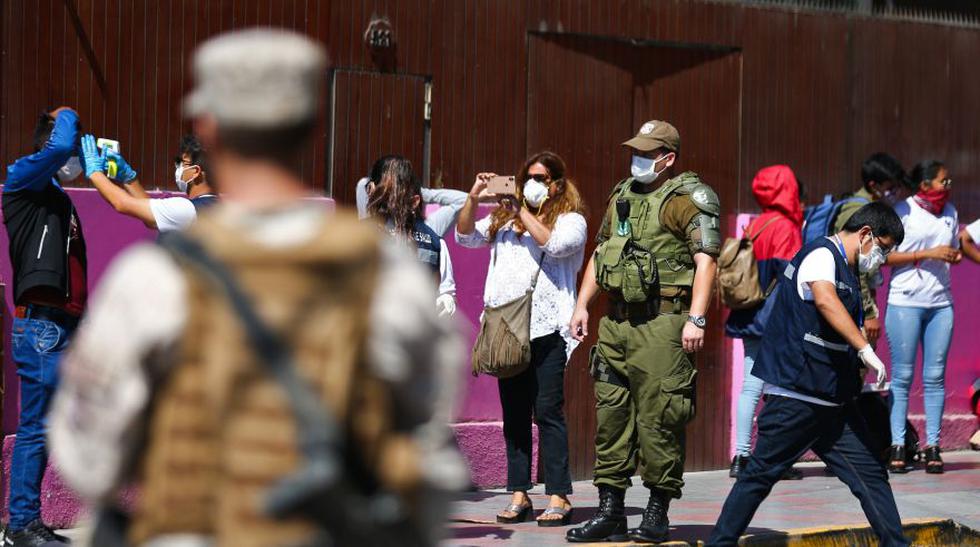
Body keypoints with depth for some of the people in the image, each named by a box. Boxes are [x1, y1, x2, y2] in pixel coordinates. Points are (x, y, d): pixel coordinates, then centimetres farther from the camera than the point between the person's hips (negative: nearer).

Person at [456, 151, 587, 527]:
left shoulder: (571, 220, 5)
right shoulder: (505, 218, 18)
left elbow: (555, 243, -14)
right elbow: (465, 237, 12)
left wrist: (522, 213, -12)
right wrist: (473, 199, -2)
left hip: (547, 330, -5)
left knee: (548, 412, -8)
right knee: (514, 414, 6)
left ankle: (559, 497, -7)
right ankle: (519, 494, 10)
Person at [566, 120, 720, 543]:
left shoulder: (687, 199, -5)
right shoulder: (622, 196, 18)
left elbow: (706, 260, -13)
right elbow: (600, 253, 25)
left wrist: (696, 319, -21)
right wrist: (582, 304, 16)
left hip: (662, 325, -7)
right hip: (616, 323, 7)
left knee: (658, 419, -4)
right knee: (611, 417, 8)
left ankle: (657, 513, 6)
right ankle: (610, 512, 15)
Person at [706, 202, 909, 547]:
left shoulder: (845, 271, 20)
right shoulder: (821, 255, -11)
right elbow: (825, 299, -33)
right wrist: (866, 349, -38)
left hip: (833, 400, 9)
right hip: (797, 393, -9)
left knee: (871, 472, 4)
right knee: (761, 473, -2)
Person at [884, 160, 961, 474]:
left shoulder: (949, 212, 13)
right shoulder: (902, 211, -4)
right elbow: (886, 256, -10)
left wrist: (955, 256, 1)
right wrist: (929, 253, -15)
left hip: (941, 303, 5)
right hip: (905, 303, -5)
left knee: (935, 377, 3)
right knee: (902, 376, -2)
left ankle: (933, 446, 6)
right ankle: (898, 446, 2)